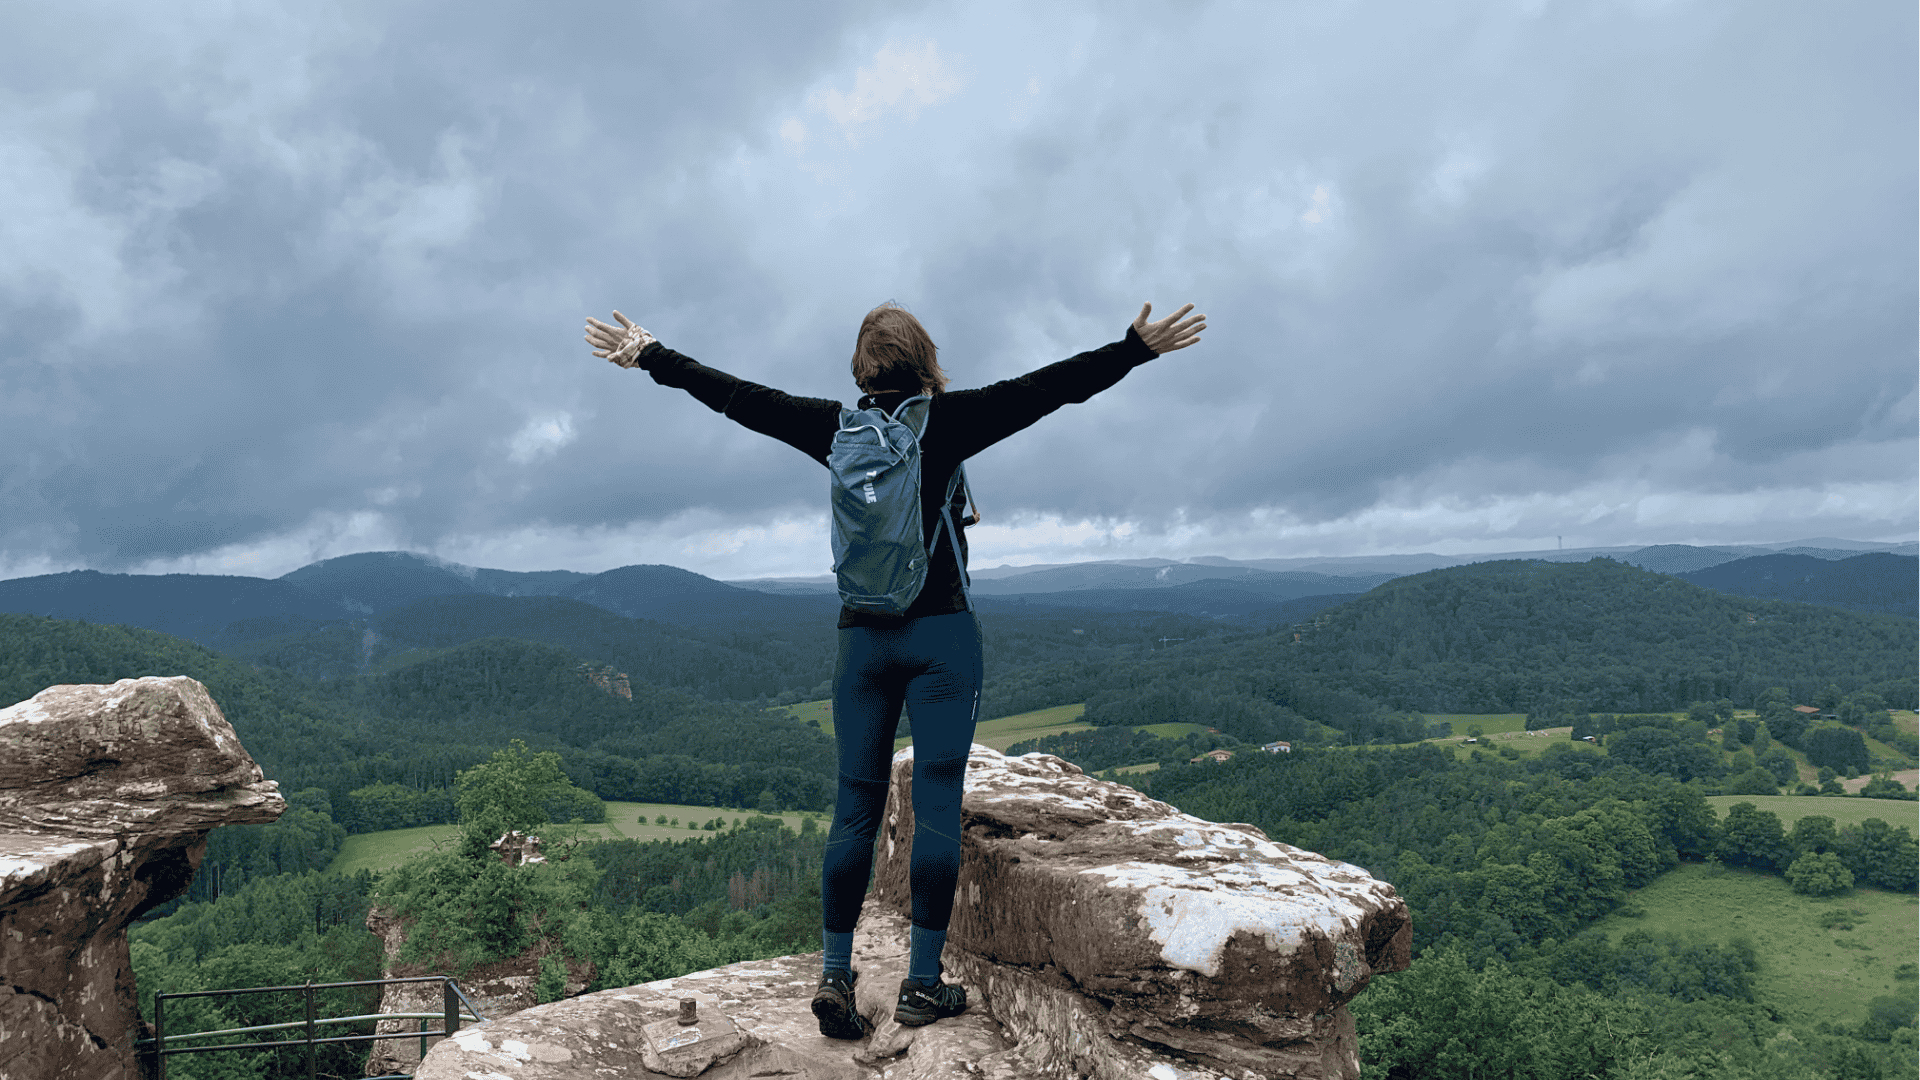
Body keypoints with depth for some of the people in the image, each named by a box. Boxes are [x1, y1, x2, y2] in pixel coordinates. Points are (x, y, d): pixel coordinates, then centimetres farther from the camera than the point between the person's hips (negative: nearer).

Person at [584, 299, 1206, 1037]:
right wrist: (1137, 346, -3)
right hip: (941, 635, -3)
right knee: (936, 807, 1)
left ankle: (835, 975, 9)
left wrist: (648, 357, 21)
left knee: (855, 808, 8)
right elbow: (1050, 387, -7)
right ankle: (922, 985, 8)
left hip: (863, 636, 4)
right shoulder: (948, 420, -4)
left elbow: (736, 396, 11)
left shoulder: (836, 427, 5)